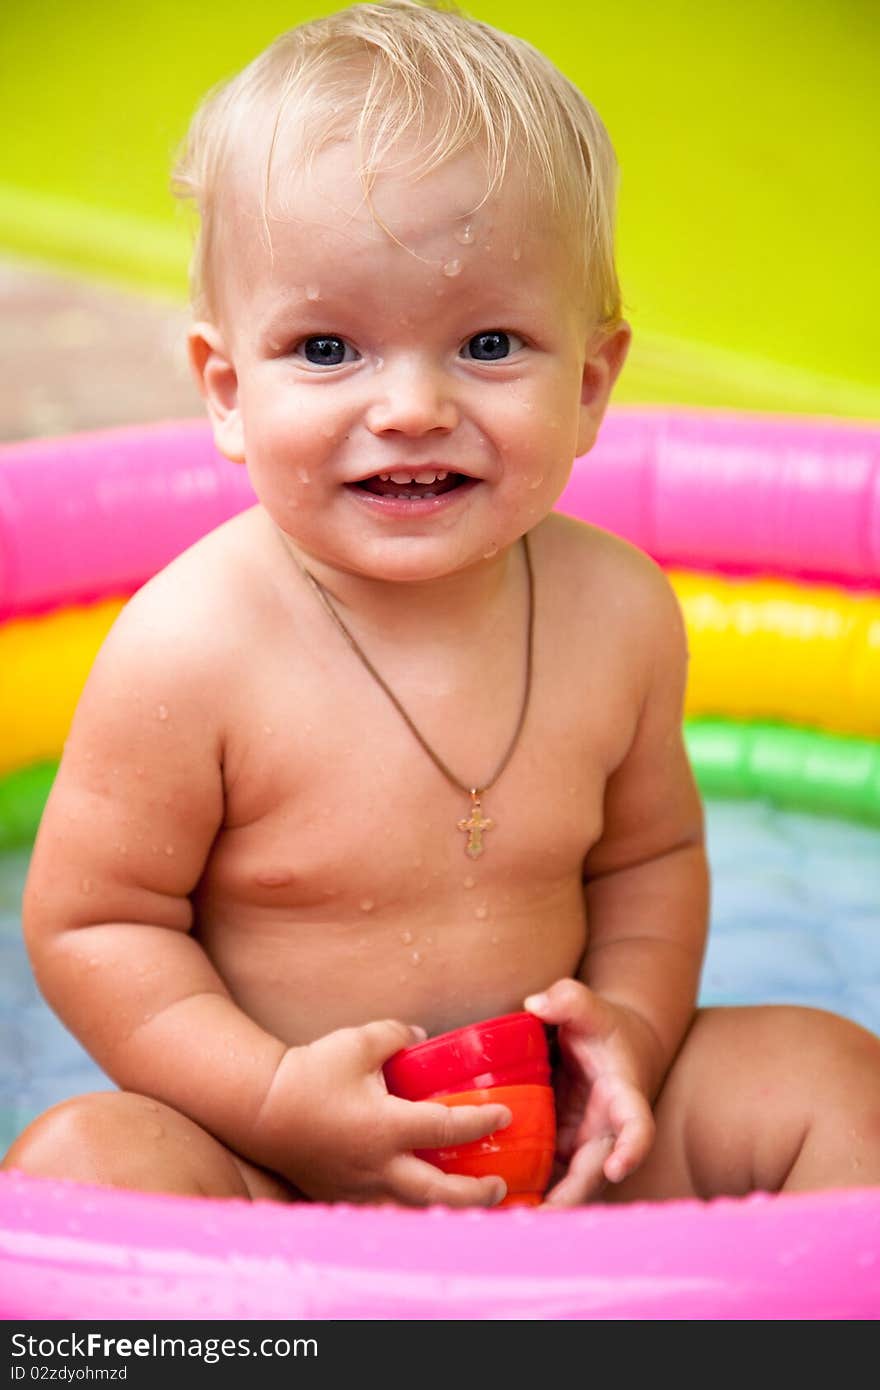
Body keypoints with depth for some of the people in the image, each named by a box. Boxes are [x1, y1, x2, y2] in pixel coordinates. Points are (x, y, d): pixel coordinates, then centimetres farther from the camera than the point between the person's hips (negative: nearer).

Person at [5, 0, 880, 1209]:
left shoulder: (619, 610, -7)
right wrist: (278, 1100, -23)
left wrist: (635, 1022, -9)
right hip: (279, 1169, -3)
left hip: (550, 1143, 4)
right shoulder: (192, 650, -21)